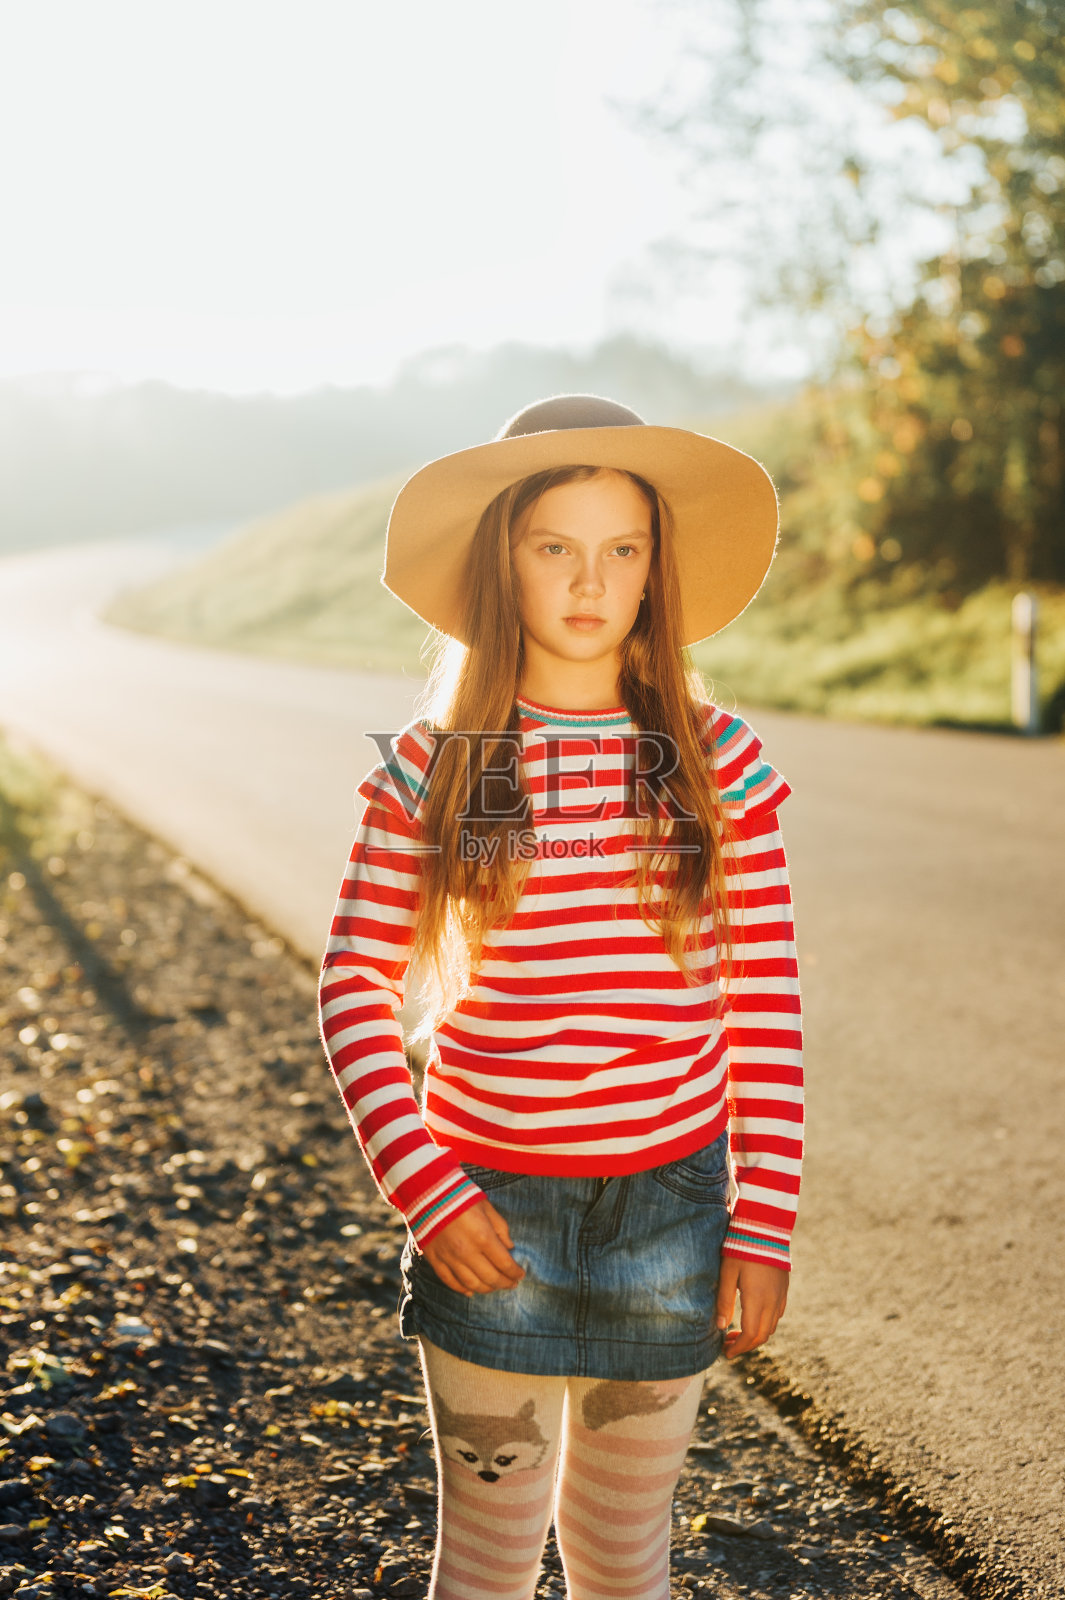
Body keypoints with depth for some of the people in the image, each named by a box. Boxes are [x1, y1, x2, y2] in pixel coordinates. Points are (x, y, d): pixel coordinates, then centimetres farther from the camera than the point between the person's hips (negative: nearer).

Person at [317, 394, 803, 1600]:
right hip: (490, 1211, -1)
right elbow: (354, 989, -2)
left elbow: (766, 1005, 0)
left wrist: (764, 1224, -2)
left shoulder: (717, 760, -3)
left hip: (670, 1201, 1)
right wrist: (423, 1189, -11)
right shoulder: (431, 767, -4)